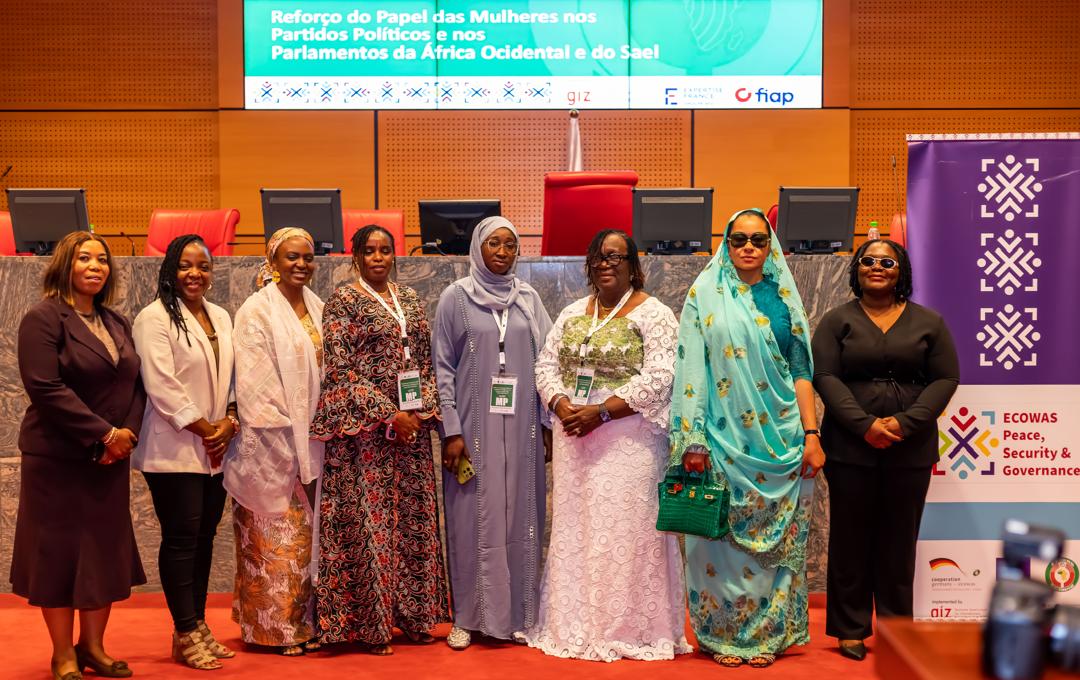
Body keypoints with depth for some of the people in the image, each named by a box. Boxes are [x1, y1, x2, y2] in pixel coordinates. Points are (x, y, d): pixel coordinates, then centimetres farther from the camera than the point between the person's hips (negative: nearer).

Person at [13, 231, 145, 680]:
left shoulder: (117, 324, 12)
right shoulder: (43, 319, -8)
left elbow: (135, 384, 10)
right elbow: (45, 388, -18)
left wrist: (128, 432, -8)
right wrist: (104, 433, -18)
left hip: (110, 458, 6)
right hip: (58, 457, -6)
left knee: (106, 552, 9)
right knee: (59, 551, 2)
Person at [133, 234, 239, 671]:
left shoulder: (221, 318, 14)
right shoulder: (155, 319, -9)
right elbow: (161, 385, -15)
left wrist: (229, 422, -4)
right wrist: (204, 429, -13)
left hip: (215, 450, 7)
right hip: (174, 450, -6)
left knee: (204, 538, 11)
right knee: (181, 539, -2)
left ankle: (198, 626, 20)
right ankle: (185, 635, 6)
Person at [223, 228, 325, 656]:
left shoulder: (317, 309, 12)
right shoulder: (256, 311, -7)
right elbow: (254, 382, -13)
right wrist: (284, 436, -16)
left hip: (311, 441, 6)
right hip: (272, 444, -6)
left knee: (306, 534, 10)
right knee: (276, 537, 0)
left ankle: (305, 621, 19)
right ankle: (275, 626, 10)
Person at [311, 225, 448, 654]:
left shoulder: (409, 300, 13)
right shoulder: (343, 301, -5)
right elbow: (340, 371, -11)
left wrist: (425, 409, 0)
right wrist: (389, 416, -15)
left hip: (412, 426, 6)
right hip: (365, 431, -6)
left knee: (413, 520, 9)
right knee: (368, 520, -3)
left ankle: (410, 616, 19)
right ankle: (366, 625, 7)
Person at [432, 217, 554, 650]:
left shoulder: (528, 298, 8)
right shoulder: (457, 297, 0)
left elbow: (544, 360, 9)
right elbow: (443, 367, -2)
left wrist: (549, 420, 4)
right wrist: (451, 430, -8)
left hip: (520, 427, 3)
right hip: (473, 426, -2)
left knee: (519, 516, 6)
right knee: (472, 518, 1)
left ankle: (518, 612, 17)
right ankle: (468, 617, 11)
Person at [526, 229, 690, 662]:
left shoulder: (652, 314, -5)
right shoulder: (572, 313, 14)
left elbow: (659, 379, -14)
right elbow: (546, 364, 11)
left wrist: (601, 412, -19)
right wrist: (561, 406, -9)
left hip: (628, 440, -5)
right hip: (574, 438, 6)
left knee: (625, 529, -3)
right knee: (574, 528, 8)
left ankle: (630, 629, 8)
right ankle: (575, 625, 18)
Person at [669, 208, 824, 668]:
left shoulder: (783, 298, 10)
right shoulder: (705, 293, 3)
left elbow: (801, 369, 8)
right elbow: (691, 367, -2)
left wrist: (811, 433, 0)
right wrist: (693, 439, -8)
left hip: (780, 438, 2)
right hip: (725, 440, -2)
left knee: (775, 538, 5)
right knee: (724, 538, 2)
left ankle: (768, 633, 16)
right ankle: (724, 635, 13)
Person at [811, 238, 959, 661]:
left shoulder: (928, 322, 8)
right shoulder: (837, 321, 5)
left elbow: (946, 378, 1)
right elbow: (825, 376, -4)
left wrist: (905, 423, -13)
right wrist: (865, 424, -16)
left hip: (910, 449, 1)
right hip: (851, 447, -1)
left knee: (899, 541, 6)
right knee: (851, 538, 4)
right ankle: (851, 629, 13)